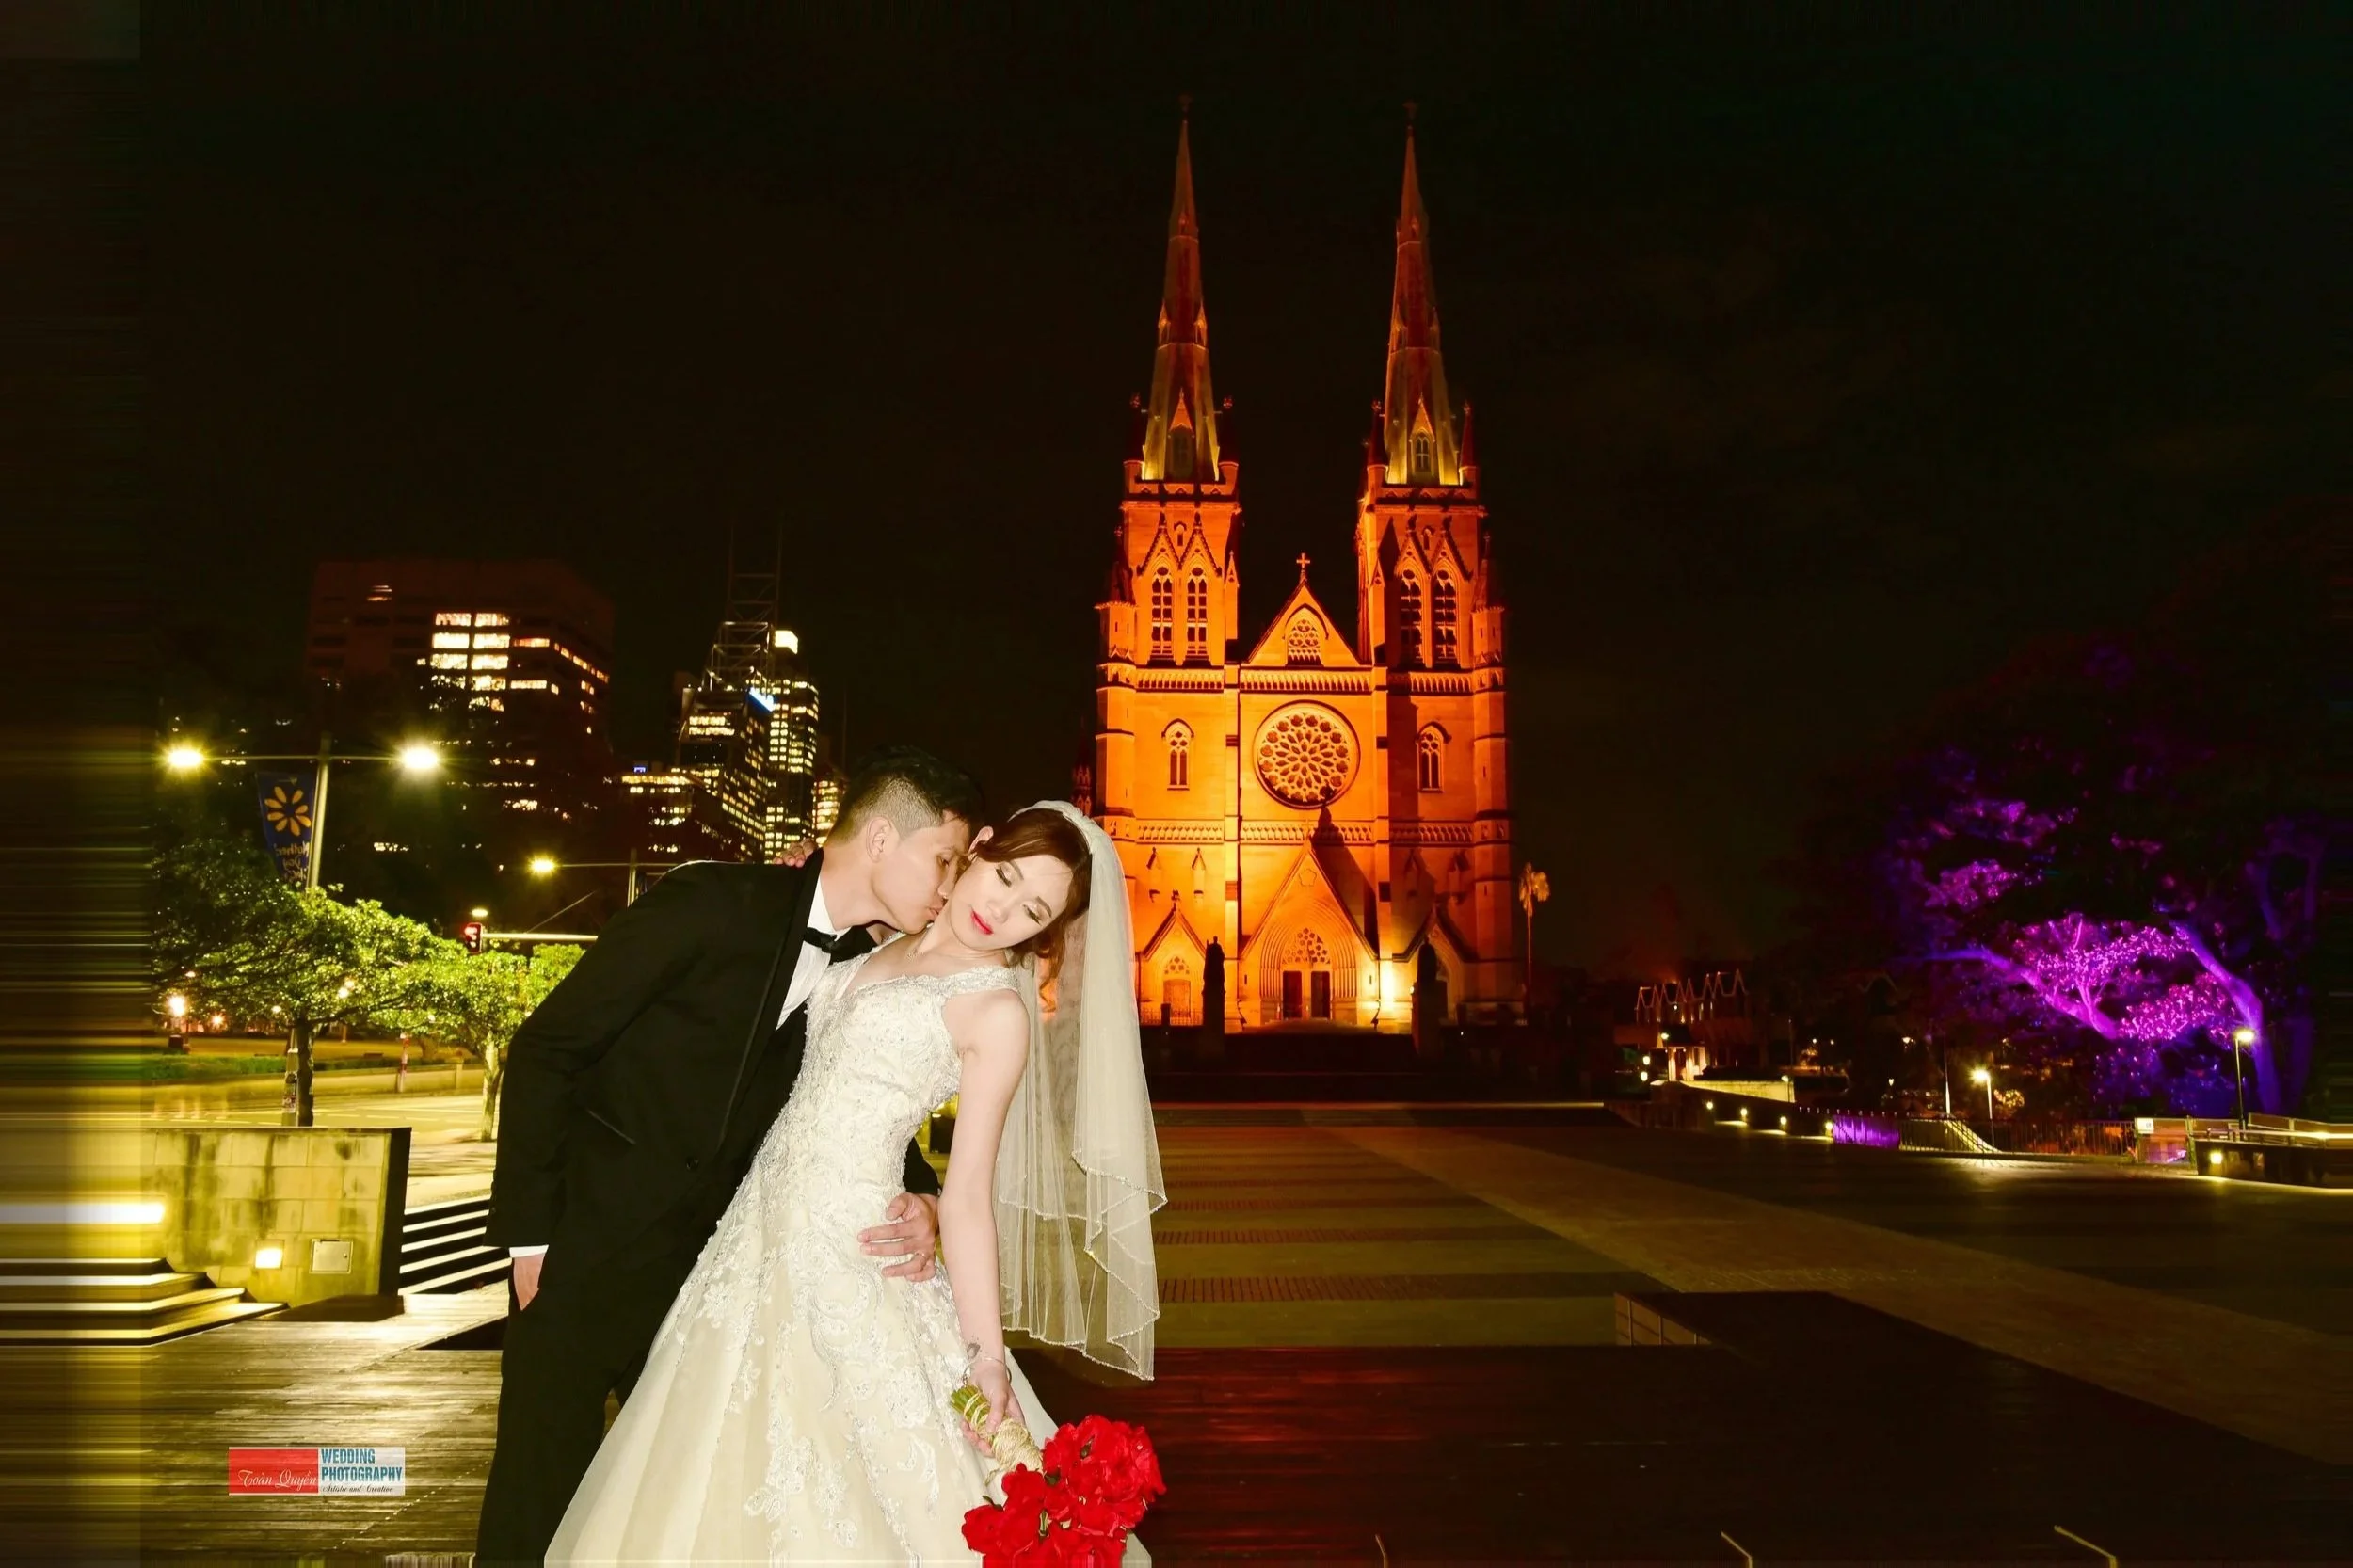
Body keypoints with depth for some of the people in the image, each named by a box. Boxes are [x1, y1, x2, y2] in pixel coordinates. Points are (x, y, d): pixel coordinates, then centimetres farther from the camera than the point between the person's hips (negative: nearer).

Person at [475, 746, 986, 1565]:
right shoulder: (711, 905, -19)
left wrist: (923, 1203, -14)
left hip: (712, 1253, 6)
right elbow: (546, 1046, -14)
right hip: (591, 1237, -5)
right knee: (543, 1483, 5)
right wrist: (529, 1230, -13)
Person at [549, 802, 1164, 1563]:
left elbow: (969, 1195, -12)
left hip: (847, 1243, -7)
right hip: (764, 1218, 7)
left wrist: (985, 1356, -16)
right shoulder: (885, 943, 8)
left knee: (842, 1492, 3)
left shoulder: (998, 1010, -11)